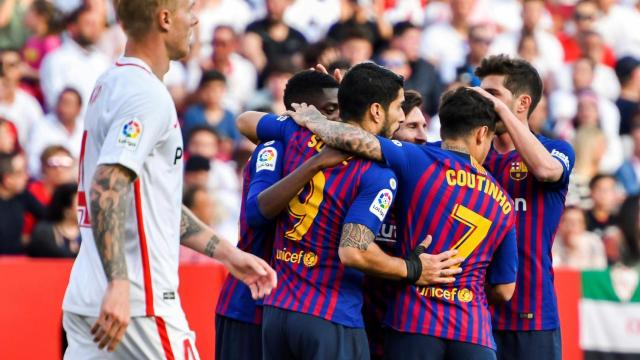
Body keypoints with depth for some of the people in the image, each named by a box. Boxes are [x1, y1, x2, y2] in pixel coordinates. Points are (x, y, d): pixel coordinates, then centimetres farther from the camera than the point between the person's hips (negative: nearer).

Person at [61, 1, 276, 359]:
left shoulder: (111, 84, 18)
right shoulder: (147, 94, -12)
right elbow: (106, 188, -24)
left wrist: (227, 252, 26)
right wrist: (118, 284, -31)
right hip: (139, 302, -9)